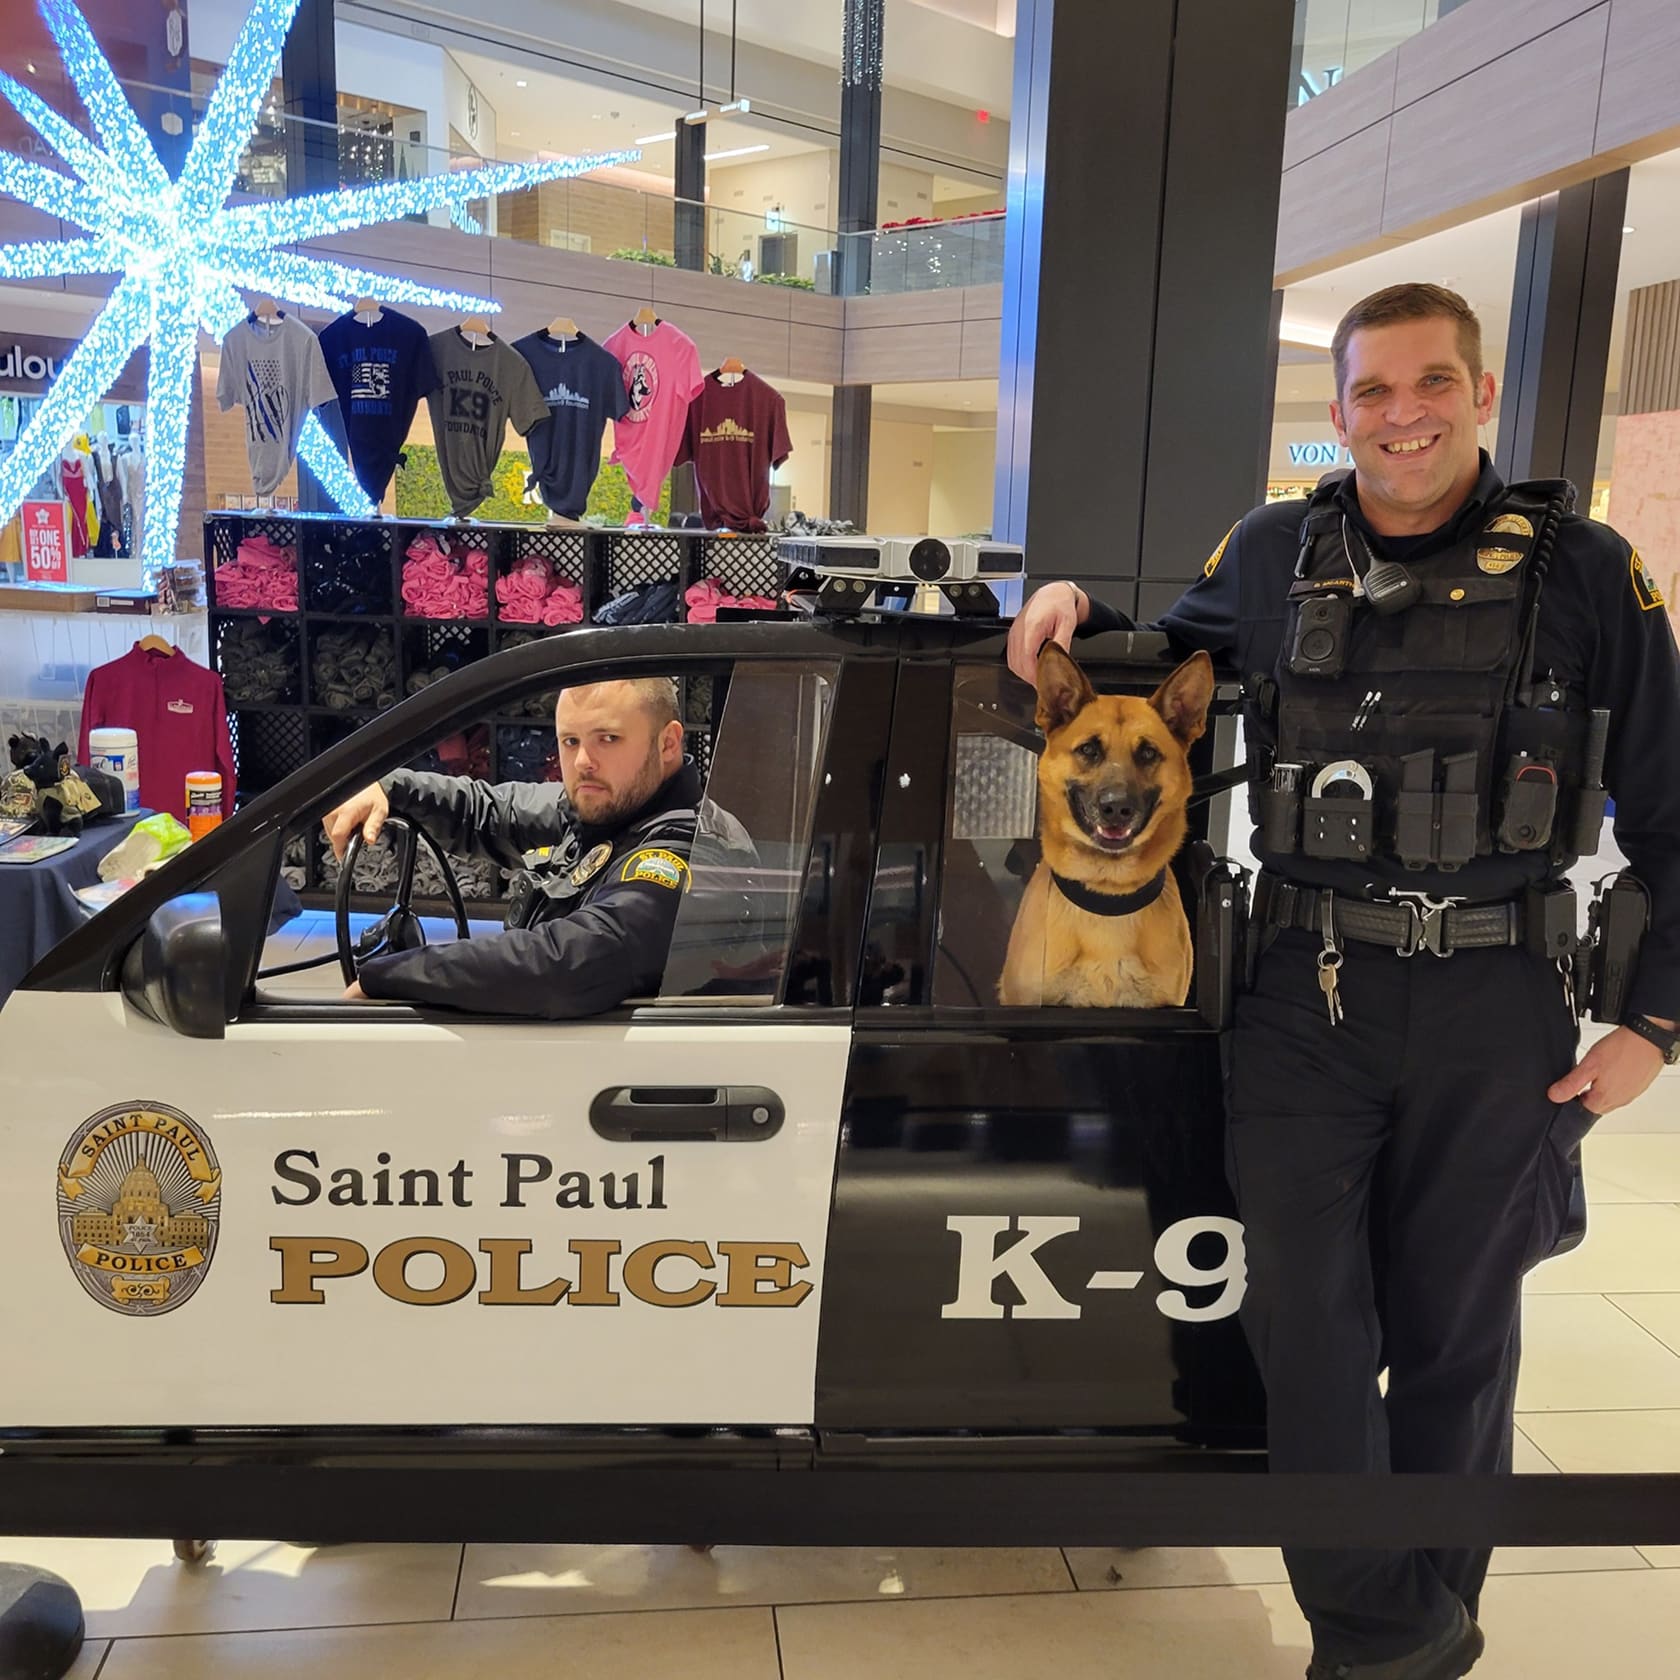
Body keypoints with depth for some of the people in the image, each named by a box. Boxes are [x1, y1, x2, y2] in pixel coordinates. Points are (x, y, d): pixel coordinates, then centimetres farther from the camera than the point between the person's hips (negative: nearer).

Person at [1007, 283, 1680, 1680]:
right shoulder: (1276, 555, 5)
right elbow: (1173, 657, 24)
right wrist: (1076, 607, 4)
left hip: (1495, 1006, -1)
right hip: (1309, 996, 2)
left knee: (1454, 1335, 13)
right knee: (1308, 1326, 3)